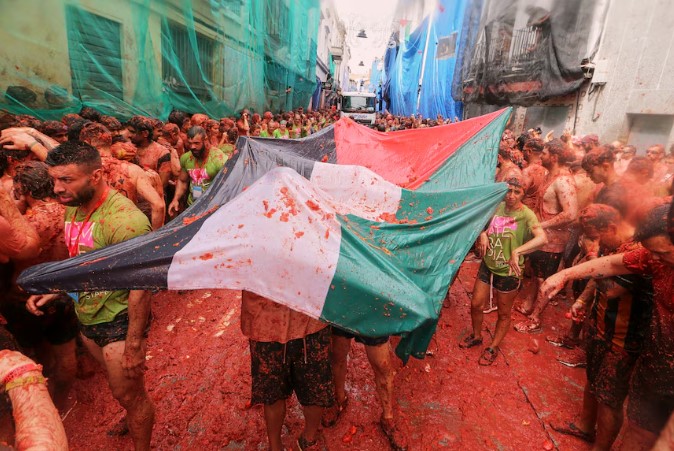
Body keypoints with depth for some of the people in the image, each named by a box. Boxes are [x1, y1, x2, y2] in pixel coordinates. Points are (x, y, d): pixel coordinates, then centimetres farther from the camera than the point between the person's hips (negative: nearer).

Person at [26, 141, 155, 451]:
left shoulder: (124, 220, -28)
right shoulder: (73, 207, 0)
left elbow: (140, 288, -26)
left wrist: (133, 346, -22)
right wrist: (54, 292, 0)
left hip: (120, 320, -8)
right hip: (86, 316, 8)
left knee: (129, 393, 11)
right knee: (119, 384, 28)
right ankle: (133, 420, 54)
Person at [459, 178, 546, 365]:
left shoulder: (526, 215, -18)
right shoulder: (498, 207, -1)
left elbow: (542, 238, -33)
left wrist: (517, 251, -45)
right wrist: (483, 234, -9)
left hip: (508, 272, -5)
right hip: (487, 266, 5)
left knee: (504, 314, 14)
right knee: (476, 305, 14)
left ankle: (493, 347, 36)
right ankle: (476, 336, 40)